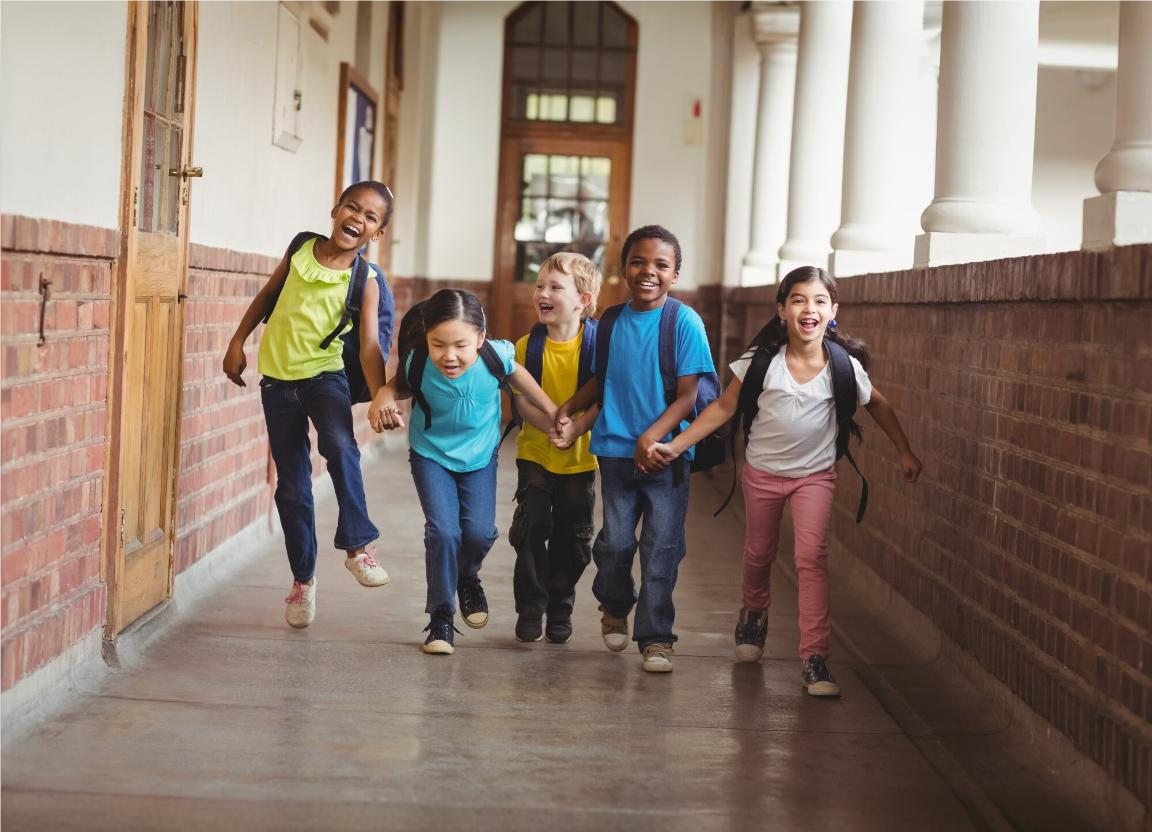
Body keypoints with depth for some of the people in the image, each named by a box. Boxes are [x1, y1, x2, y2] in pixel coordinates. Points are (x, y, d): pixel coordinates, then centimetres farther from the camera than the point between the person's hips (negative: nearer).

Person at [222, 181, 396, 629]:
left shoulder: (365, 283, -11)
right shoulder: (301, 248, -1)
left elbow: (369, 346, -18)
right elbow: (268, 293, 13)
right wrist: (238, 342, 12)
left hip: (325, 375, -3)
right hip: (278, 379, 3)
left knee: (340, 446, -34)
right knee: (291, 485, 7)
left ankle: (358, 545, -22)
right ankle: (303, 578, 22)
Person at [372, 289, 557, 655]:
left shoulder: (495, 357, -29)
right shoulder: (417, 363, -29)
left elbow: (520, 379, -7)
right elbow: (401, 384, -5)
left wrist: (553, 415, -1)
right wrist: (384, 397, -27)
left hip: (479, 456, 1)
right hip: (431, 455, -1)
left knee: (480, 531, -9)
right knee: (443, 530, -14)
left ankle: (467, 577, 28)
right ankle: (441, 615, 6)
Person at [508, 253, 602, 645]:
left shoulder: (597, 343, -10)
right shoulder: (527, 345, -6)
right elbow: (521, 399, -2)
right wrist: (551, 423, -16)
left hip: (580, 457, 0)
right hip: (535, 454, 0)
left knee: (573, 538, 8)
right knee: (531, 528, -5)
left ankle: (560, 609, 24)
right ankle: (529, 609, 7)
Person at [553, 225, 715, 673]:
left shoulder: (685, 322, -7)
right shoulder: (611, 322, 6)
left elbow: (688, 394, -10)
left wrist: (653, 437, -21)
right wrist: (568, 409, 6)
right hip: (616, 450, 3)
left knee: (661, 548, -1)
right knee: (615, 541, 6)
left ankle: (655, 637, 10)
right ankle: (614, 607, 35)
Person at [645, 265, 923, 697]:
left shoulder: (844, 366, -14)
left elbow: (878, 406, 5)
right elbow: (724, 407, -7)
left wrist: (905, 452, 9)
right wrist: (675, 445, -12)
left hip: (815, 473, -1)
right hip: (763, 470, 1)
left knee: (811, 556, -16)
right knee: (759, 553, 17)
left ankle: (814, 658, -15)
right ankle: (753, 616, 48)